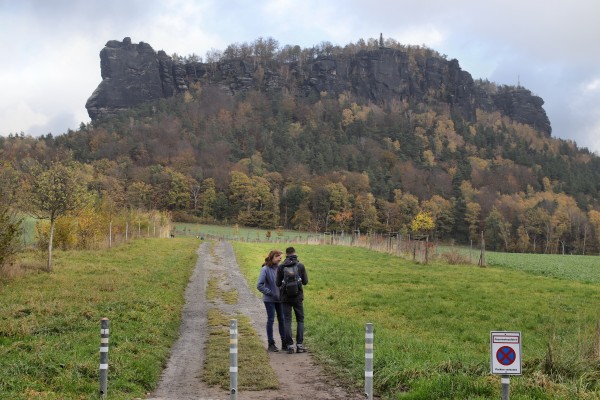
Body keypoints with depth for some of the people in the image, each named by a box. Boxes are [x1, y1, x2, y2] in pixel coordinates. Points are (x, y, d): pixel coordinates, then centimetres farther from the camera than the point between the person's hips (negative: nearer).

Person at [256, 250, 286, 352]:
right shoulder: (265, 269, -12)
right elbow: (259, 285, -14)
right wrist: (270, 293, -14)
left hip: (280, 299, 5)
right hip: (269, 300, -5)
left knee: (282, 320, 9)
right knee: (271, 320, 1)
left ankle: (284, 342, 19)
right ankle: (271, 344, 9)